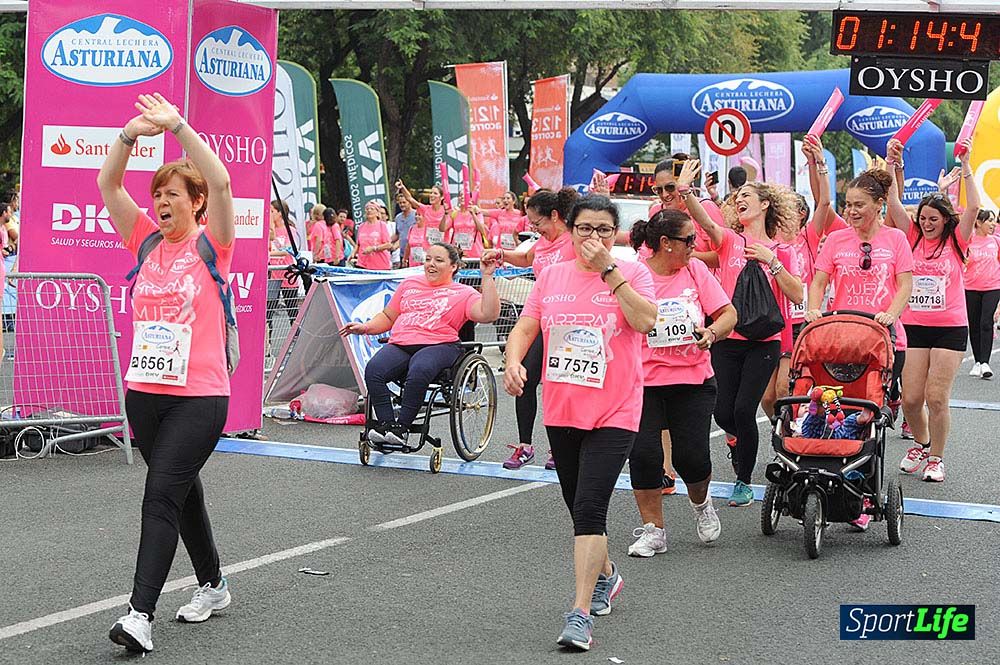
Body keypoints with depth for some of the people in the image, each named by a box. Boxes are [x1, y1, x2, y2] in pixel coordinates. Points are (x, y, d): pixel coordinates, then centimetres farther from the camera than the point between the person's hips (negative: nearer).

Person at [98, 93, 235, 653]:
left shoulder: (211, 244, -3)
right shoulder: (147, 242, 10)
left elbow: (220, 182, -18)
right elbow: (108, 185, 5)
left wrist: (177, 125, -18)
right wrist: (131, 134, -9)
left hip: (200, 396, -6)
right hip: (145, 391, 6)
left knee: (162, 496, -14)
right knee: (180, 491, 17)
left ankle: (141, 615, -17)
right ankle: (214, 586, 33)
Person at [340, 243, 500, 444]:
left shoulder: (463, 293, 13)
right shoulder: (410, 284, 28)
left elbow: (488, 314, -6)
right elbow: (388, 317, 33)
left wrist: (487, 277, -8)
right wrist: (366, 327, 15)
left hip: (438, 346, -4)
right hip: (399, 345, 4)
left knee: (418, 372, -38)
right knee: (373, 370, -27)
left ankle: (402, 426, -29)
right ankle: (386, 424, -28)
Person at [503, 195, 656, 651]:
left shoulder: (632, 273, -2)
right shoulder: (551, 276, 8)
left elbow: (645, 320, -19)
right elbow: (525, 327, 6)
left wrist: (608, 269, -19)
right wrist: (513, 361, -14)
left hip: (613, 413, -5)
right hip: (561, 412, 5)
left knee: (589, 507, -16)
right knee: (578, 506, 18)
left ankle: (580, 613, -14)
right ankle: (605, 575, 44)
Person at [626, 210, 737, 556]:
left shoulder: (695, 270, 3)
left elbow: (728, 313, 4)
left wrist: (712, 332, -15)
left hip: (693, 379, 2)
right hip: (644, 382, -2)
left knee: (692, 455, -5)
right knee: (644, 453, -10)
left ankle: (700, 503, 30)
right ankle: (653, 531, 7)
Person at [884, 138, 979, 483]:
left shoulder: (955, 242, 1)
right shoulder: (913, 239, 6)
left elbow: (973, 207, -10)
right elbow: (894, 204, 0)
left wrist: (965, 166, -12)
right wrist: (894, 166, -6)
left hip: (950, 328, -2)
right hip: (914, 326, 2)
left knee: (937, 398, -4)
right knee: (910, 398, 1)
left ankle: (936, 457, 13)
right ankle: (921, 442, 29)